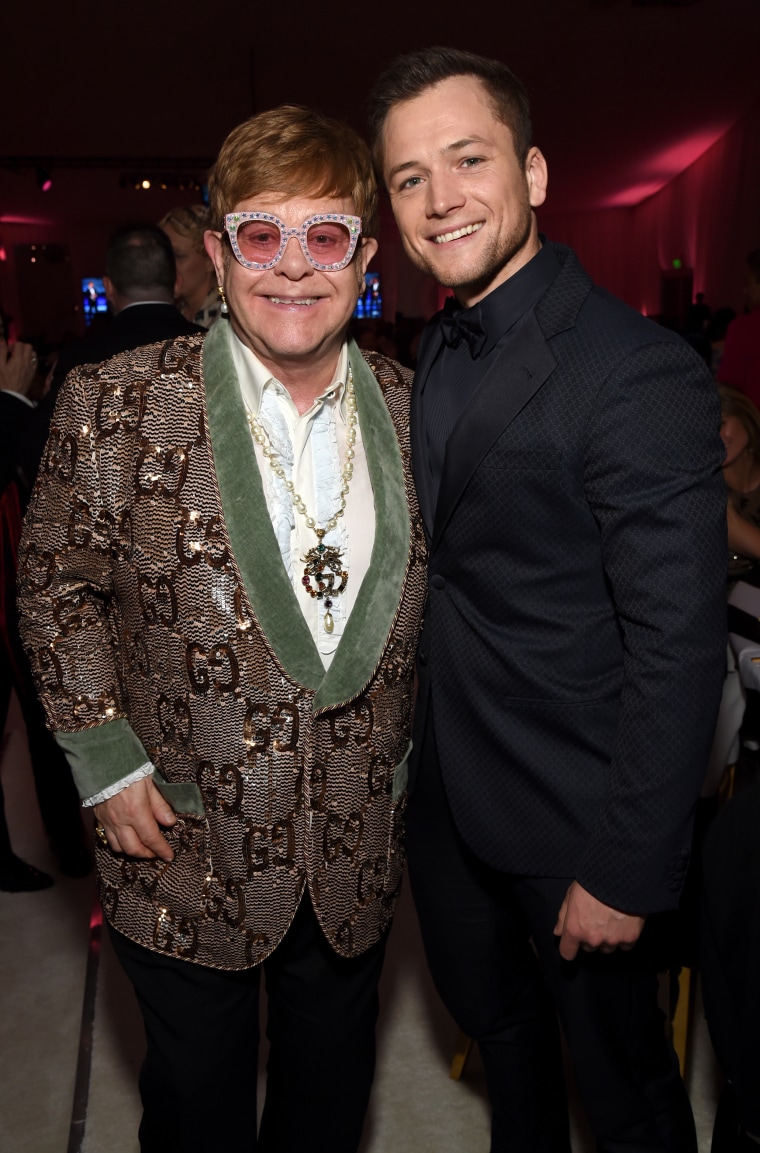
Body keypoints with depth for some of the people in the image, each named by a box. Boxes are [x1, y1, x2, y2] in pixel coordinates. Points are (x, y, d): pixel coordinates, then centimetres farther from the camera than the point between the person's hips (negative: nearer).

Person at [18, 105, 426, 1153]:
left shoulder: (414, 414, -5)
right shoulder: (116, 405, -13)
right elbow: (55, 582, -4)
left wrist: (410, 757, 4)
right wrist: (104, 756, -9)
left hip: (358, 859, 3)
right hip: (185, 852, -2)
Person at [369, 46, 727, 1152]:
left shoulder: (638, 373, -22)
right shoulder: (437, 350, 4)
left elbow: (679, 647, -22)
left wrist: (628, 868, -19)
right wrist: (412, 747, 9)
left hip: (571, 812, -7)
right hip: (443, 786, 8)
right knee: (495, 1018, 29)